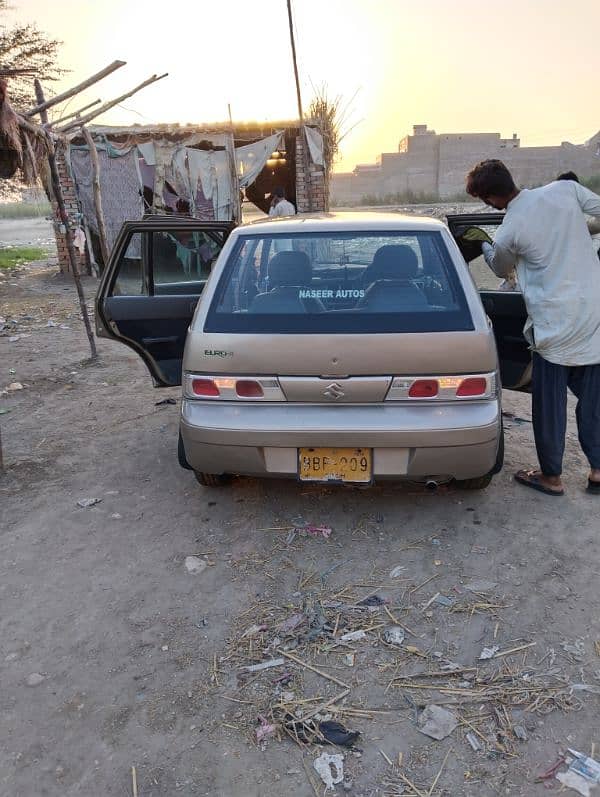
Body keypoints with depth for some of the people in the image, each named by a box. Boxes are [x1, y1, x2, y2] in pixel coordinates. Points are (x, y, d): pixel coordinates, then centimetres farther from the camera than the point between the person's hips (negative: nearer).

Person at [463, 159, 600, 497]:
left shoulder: (508, 233, -11)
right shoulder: (566, 188, -2)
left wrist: (485, 243, 26)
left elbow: (502, 269, 10)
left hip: (555, 323, -5)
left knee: (550, 403, 9)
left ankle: (551, 476, 21)